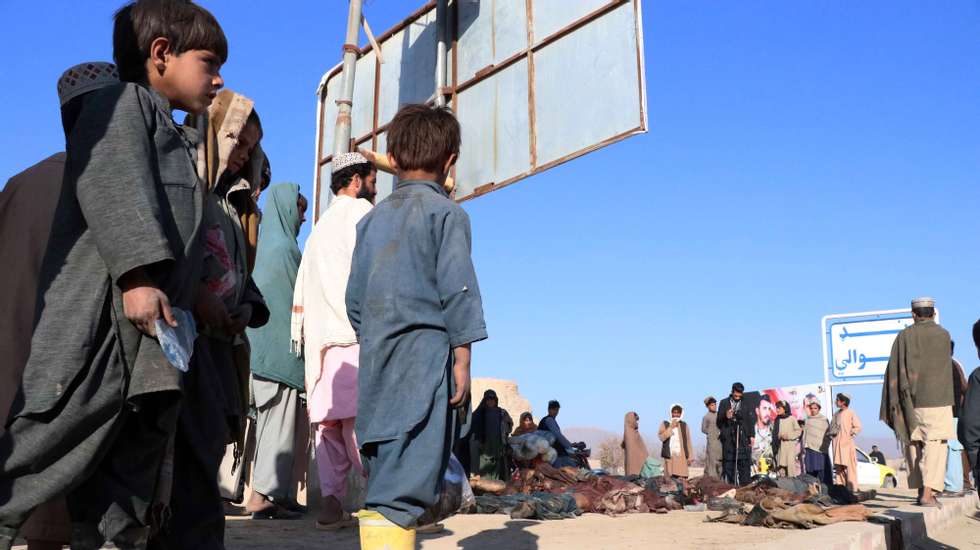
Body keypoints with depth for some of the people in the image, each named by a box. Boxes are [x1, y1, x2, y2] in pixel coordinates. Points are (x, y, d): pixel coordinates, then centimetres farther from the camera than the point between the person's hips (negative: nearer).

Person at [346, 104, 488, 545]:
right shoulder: (446, 212, -3)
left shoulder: (372, 218, 15)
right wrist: (462, 357, -6)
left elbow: (355, 296, 16)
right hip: (425, 349, -6)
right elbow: (457, 289, -9)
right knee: (406, 480, -9)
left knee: (386, 472, 12)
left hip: (377, 356, 7)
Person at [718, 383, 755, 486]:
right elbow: (719, 421, 10)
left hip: (743, 438, -1)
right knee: (729, 464, 0)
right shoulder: (724, 403, 10)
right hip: (728, 438, 1)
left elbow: (751, 420, 6)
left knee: (745, 463, -5)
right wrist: (725, 417, -11)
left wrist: (752, 435, -2)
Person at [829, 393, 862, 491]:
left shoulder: (851, 413, -4)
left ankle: (852, 488, -3)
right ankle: (840, 486, 9)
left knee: (849, 466, -6)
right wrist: (831, 433, 3)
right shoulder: (836, 414, 16)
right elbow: (832, 427, 21)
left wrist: (850, 434, -11)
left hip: (847, 443, -7)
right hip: (837, 444, 7)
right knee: (838, 466, 6)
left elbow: (858, 427, -8)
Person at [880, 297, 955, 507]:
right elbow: (941, 367, 13)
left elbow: (893, 371, -2)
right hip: (936, 400, -2)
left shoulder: (904, 336, 1)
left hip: (910, 401, 2)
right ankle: (928, 492, -16)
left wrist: (894, 404, 4)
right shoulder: (943, 335, -2)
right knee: (935, 445, -4)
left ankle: (922, 490, 17)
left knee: (914, 445, 12)